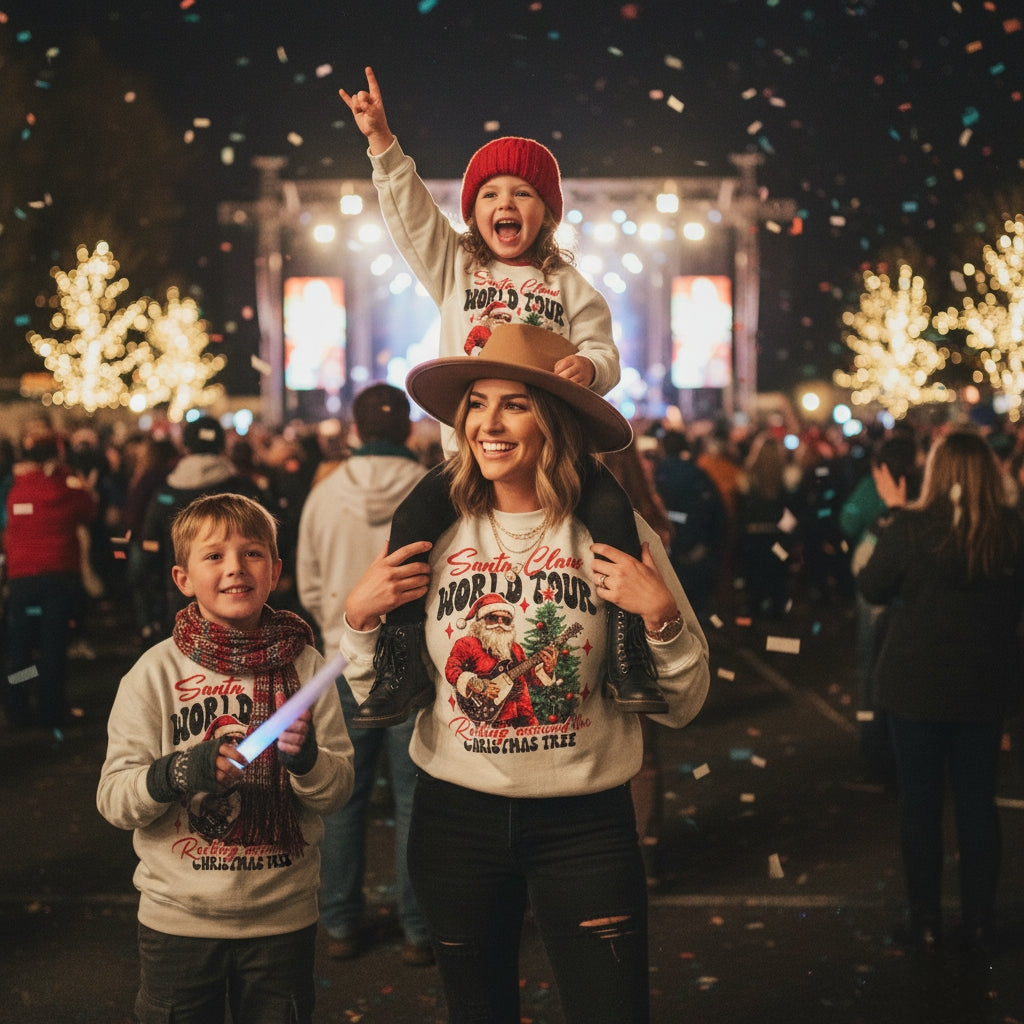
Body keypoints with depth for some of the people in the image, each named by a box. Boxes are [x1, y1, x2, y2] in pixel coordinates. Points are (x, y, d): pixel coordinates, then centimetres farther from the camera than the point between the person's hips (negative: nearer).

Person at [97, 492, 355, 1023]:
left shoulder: (304, 665, -2)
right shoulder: (156, 672, -6)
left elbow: (338, 791, -2)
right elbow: (113, 798, -11)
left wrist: (305, 759, -23)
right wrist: (179, 771, -28)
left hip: (283, 918, 1)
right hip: (179, 916, -1)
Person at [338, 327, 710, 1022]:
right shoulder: (432, 536, -1)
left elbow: (683, 706, -2)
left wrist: (660, 614, -18)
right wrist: (360, 616, -9)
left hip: (586, 820, -2)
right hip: (455, 815, 2)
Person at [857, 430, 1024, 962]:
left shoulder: (908, 529, -17)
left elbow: (871, 587, -2)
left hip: (917, 683, -2)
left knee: (919, 800, 10)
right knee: (977, 800, 12)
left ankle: (926, 921, 16)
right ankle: (979, 923, 18)